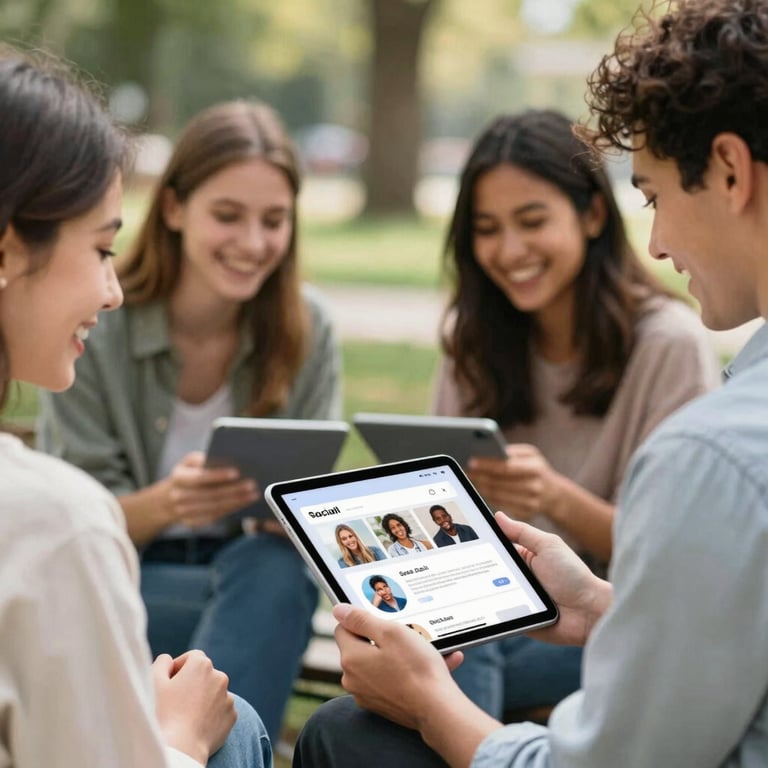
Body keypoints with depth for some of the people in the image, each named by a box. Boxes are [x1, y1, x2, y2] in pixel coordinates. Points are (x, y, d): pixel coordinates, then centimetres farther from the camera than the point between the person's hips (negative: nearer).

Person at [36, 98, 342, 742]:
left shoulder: (307, 328, -4)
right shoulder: (94, 325, -11)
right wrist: (166, 502, -32)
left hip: (261, 581, 3)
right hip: (114, 587, -2)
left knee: (277, 568, -32)